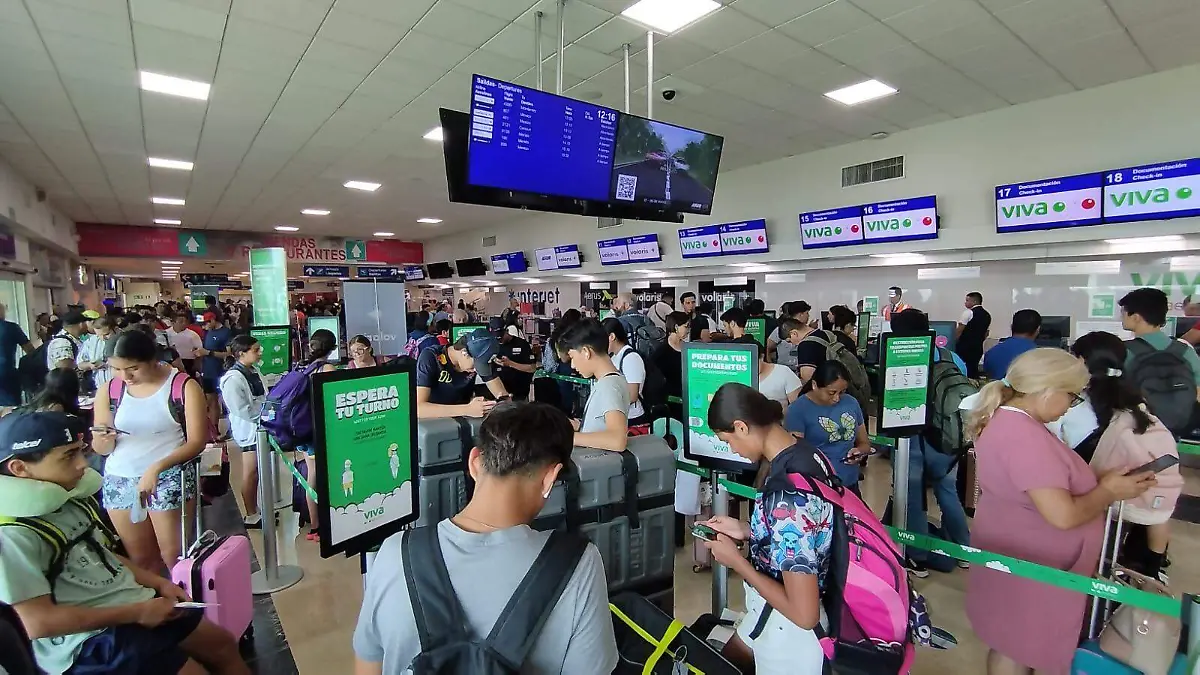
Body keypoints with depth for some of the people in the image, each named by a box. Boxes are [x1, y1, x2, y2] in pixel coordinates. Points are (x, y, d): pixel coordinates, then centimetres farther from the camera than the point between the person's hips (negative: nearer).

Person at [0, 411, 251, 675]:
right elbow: (38, 622, -23)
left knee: (224, 646, 13)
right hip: (91, 640, -8)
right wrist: (135, 613, -19)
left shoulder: (70, 500, 6)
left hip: (134, 603, 8)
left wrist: (159, 583, 7)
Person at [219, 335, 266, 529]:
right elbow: (244, 411, -24)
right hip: (249, 428, -8)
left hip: (260, 425, 8)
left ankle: (255, 510, 32)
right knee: (250, 472, 5)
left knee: (257, 470, 18)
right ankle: (251, 516, 19)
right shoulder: (233, 379, -22)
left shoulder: (253, 370, 4)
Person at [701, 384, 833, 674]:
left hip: (789, 634, -8)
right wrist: (746, 531, 2)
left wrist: (736, 559, -20)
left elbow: (804, 615, -29)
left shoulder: (787, 496, -35)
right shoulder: (804, 451, -7)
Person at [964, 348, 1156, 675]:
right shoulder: (1024, 436, -30)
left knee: (1015, 646, 25)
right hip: (1026, 570, -10)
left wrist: (1099, 482, 0)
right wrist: (1108, 491, -14)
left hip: (1019, 559, 10)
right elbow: (1063, 515, -30)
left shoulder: (1006, 419, 3)